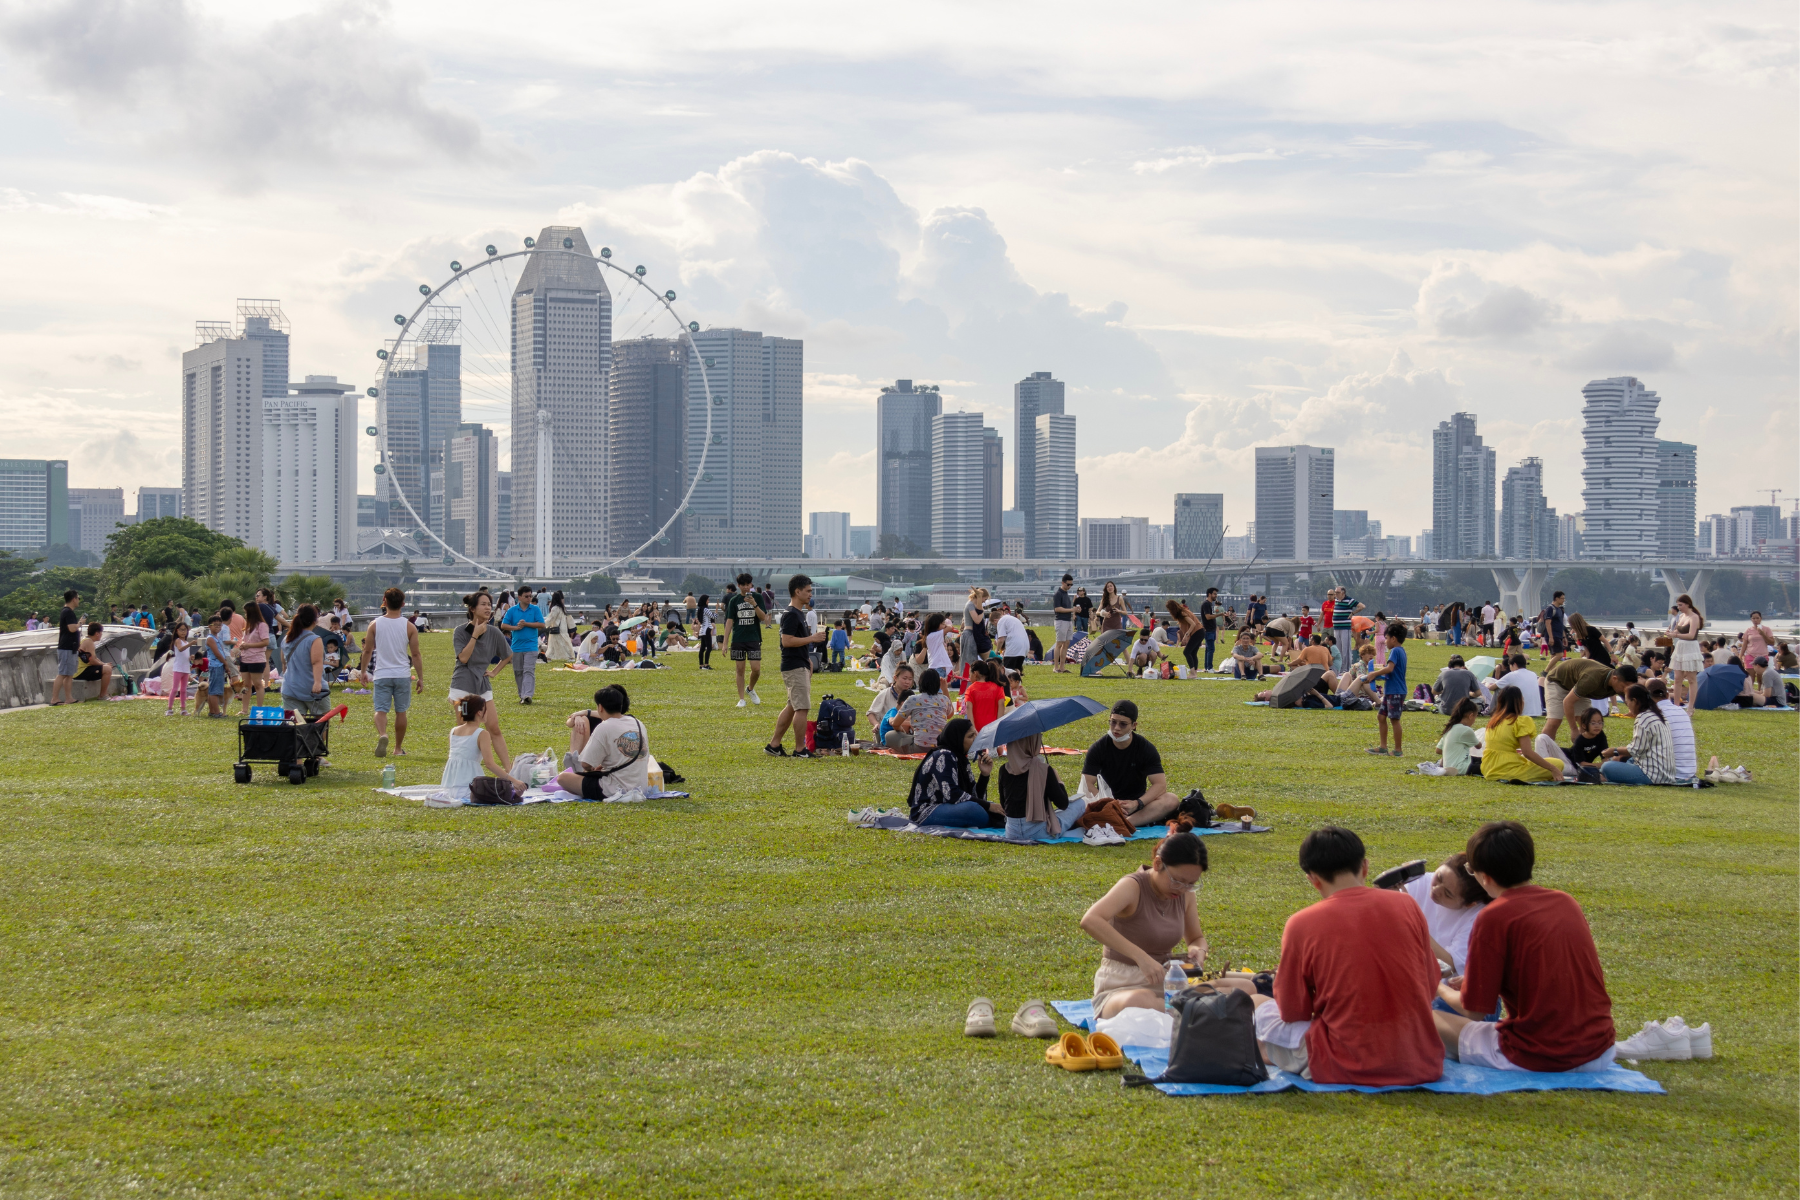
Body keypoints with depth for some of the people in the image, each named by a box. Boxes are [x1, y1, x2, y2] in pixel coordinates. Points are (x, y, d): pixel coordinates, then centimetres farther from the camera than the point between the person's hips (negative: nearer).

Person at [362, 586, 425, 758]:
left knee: (380, 709, 0)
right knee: (401, 711, 12)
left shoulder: (375, 624, -3)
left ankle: (382, 735, -29)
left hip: (381, 674, -1)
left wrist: (363, 671, 17)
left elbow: (367, 651, 3)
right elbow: (415, 655, -2)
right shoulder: (409, 626, -4)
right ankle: (398, 748, 21)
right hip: (402, 675, 1)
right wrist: (420, 678, 5)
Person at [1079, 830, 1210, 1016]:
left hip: (1164, 984, 5)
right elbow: (1089, 921, -33)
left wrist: (1198, 950, -4)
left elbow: (1197, 938, 22)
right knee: (1138, 1002, -42)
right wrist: (1140, 956, -38)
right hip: (1120, 990, -5)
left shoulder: (1185, 895, 4)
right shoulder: (1133, 887, -15)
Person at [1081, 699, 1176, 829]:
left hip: (1136, 804, 1)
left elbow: (1160, 784, -12)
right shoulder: (1097, 749, -5)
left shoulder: (1146, 749, -5)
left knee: (1171, 800, -27)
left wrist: (1137, 804, -28)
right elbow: (1087, 784, -12)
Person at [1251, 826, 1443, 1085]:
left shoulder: (1301, 924, -10)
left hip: (1346, 1070, -3)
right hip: (1422, 1065, 3)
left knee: (1257, 1005, 18)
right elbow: (1431, 988, 11)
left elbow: (1293, 1013, -2)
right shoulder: (1406, 905, 0)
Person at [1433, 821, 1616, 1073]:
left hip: (1537, 1058, -6)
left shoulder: (1494, 917, -12)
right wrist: (1470, 982, 29)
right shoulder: (1567, 902, 8)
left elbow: (1474, 1008, -7)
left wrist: (1441, 989, 16)